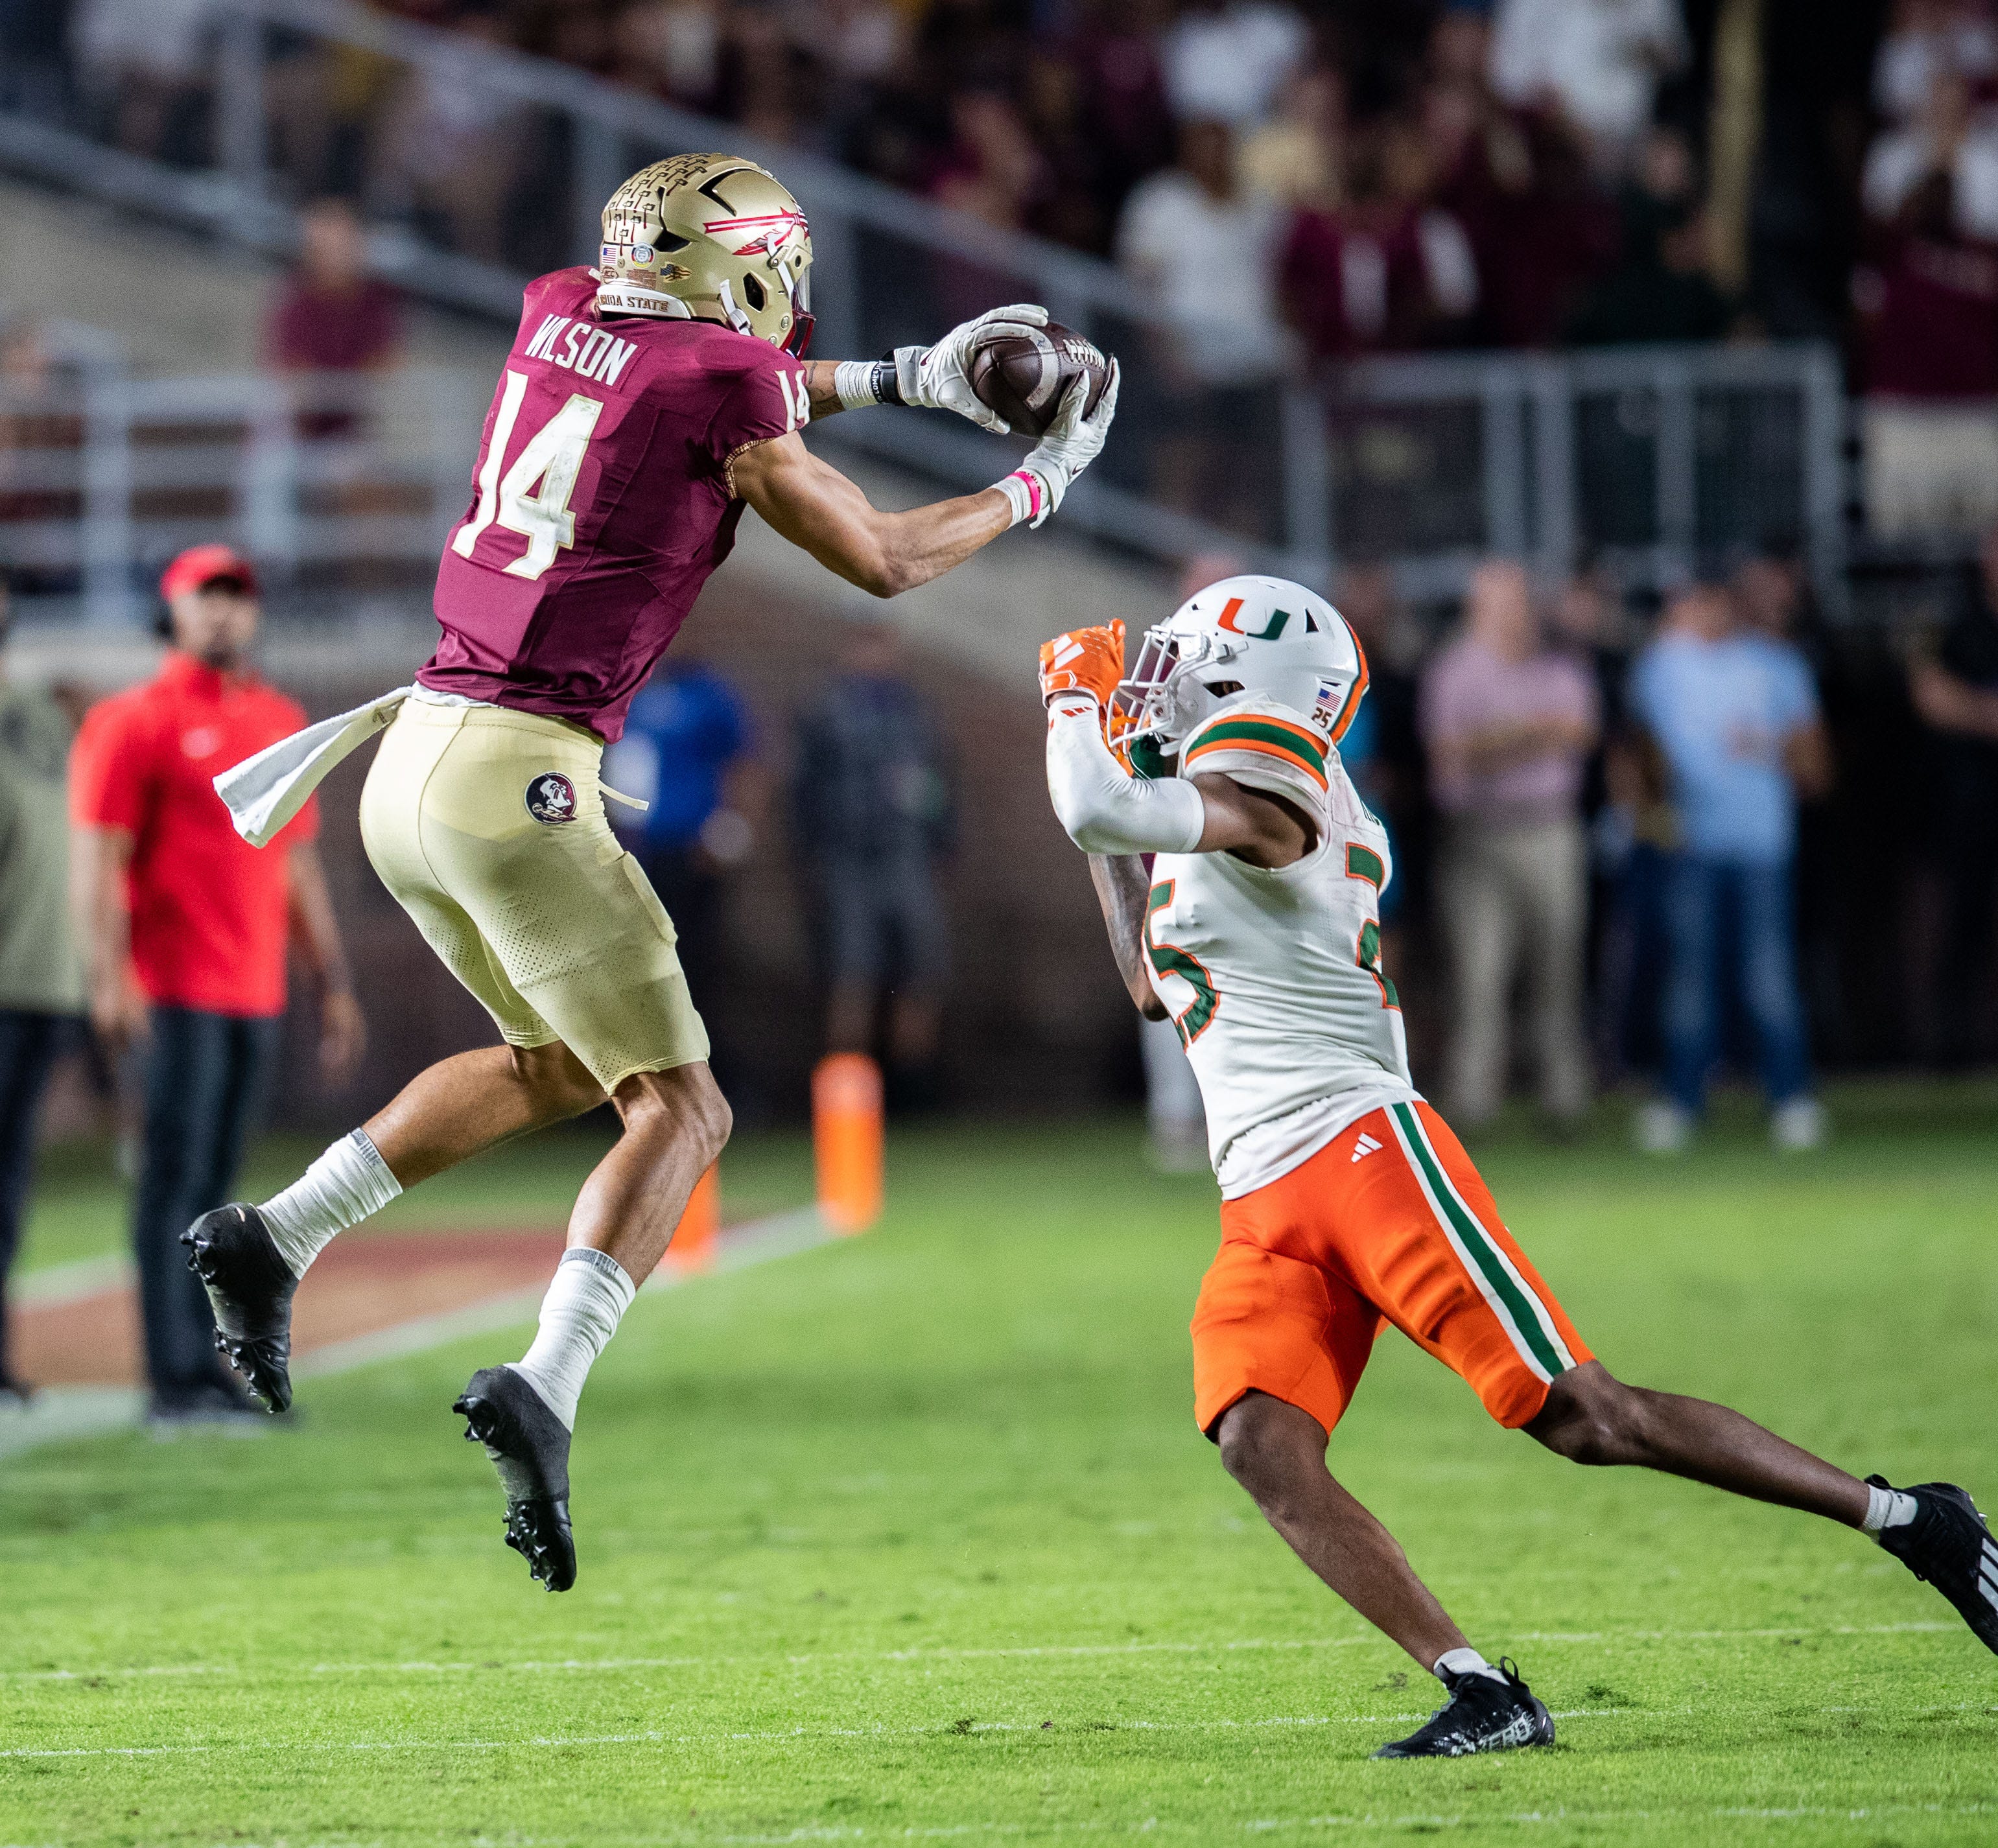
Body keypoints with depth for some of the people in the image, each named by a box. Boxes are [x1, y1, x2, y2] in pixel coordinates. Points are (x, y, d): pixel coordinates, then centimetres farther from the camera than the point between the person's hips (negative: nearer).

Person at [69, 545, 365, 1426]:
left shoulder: (280, 722, 17)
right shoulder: (132, 722, -3)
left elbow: (299, 863, 21)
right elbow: (100, 858, -10)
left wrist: (334, 986, 18)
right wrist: (110, 979, -21)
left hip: (256, 991, 6)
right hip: (174, 989, -6)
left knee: (212, 1186, 8)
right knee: (176, 1180, -8)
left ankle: (204, 1370, 10)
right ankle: (174, 1379, -8)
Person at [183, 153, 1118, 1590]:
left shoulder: (561, 317, 13)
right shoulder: (726, 393, -7)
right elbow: (884, 562, 5)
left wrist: (905, 379, 33)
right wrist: (1037, 487, 21)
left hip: (408, 766, 8)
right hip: (518, 781, -8)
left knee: (560, 1065, 26)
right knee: (680, 1110, -2)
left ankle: (275, 1239, 17)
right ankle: (546, 1388, -23)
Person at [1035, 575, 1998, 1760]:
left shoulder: (1254, 798, -9)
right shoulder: (1209, 821, 21)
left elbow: (1098, 810, -27)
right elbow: (1157, 987, 34)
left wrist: (1078, 703, -6)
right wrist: (1112, 788, 28)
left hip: (1363, 1151, -9)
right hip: (1266, 1212, 9)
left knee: (1585, 1417, -10)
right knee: (1264, 1449, -15)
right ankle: (1485, 1696, -21)